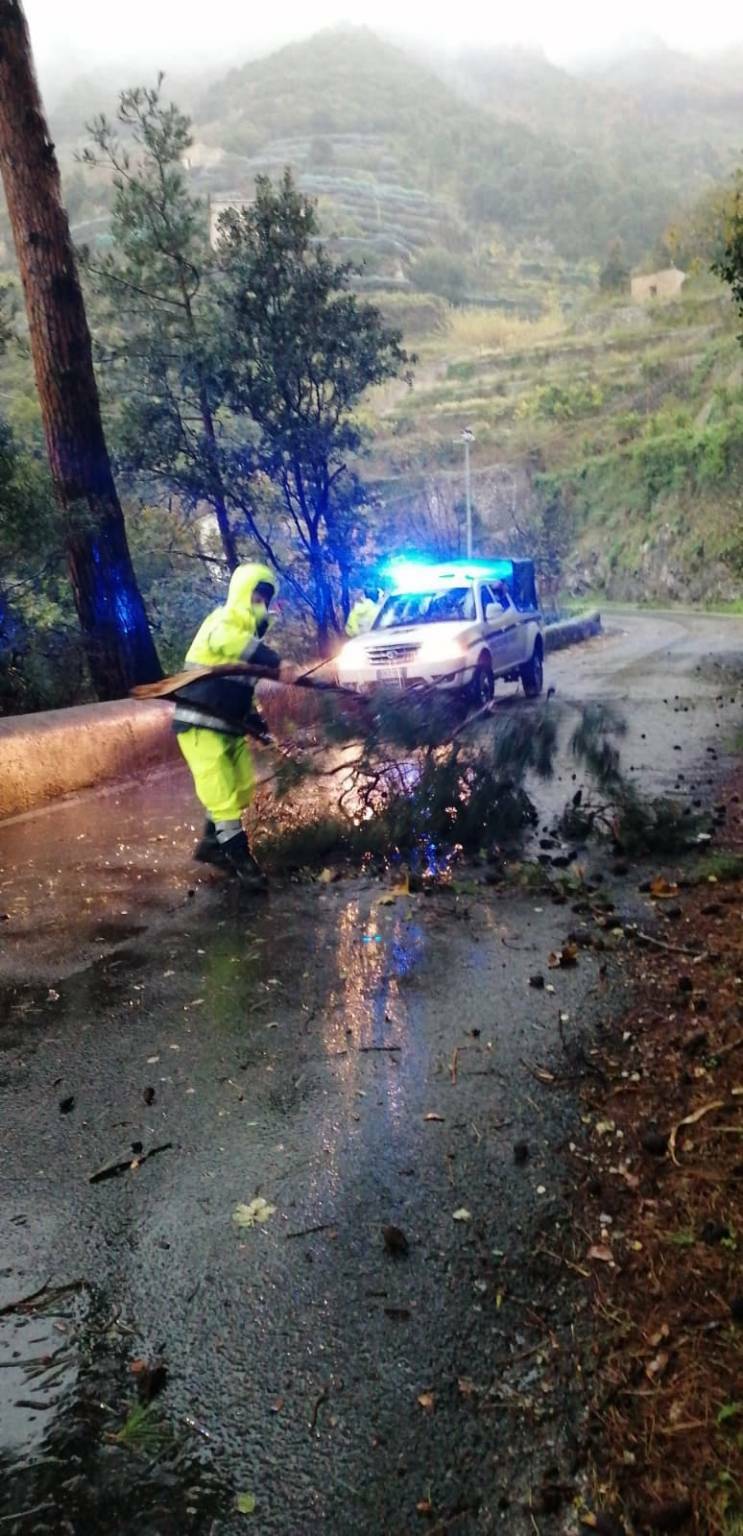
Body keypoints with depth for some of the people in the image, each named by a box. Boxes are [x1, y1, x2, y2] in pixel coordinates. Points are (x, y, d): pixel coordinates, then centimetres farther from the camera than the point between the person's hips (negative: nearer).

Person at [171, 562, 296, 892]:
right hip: (200, 726, -9)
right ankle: (241, 858, 1)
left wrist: (254, 719, 13)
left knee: (242, 788, 13)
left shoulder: (248, 635, 13)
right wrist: (275, 662, -53)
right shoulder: (223, 622, -15)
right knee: (221, 793, -8)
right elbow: (227, 641, -42)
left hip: (229, 727, 9)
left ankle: (210, 844, 29)